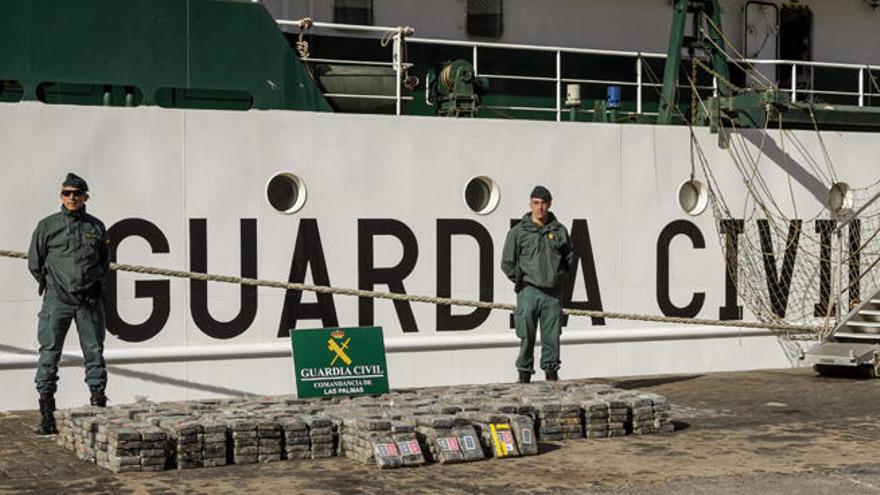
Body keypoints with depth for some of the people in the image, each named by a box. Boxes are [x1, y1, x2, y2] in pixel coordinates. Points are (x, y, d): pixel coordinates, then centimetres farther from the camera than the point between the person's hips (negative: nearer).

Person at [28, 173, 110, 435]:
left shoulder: (96, 227, 9)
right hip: (57, 300, -2)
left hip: (90, 300, 2)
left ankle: (99, 408, 13)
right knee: (49, 354, -5)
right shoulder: (47, 226, 2)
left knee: (95, 353, 5)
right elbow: (34, 262, 9)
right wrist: (50, 285, 11)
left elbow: (104, 261, 21)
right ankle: (47, 417, -3)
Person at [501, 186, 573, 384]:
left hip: (553, 293, 2)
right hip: (529, 291, -2)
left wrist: (559, 276, 12)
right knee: (527, 335, -3)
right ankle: (524, 371, 5)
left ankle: (551, 369, 13)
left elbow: (569, 257, 21)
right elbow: (507, 263, 7)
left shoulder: (559, 230, 10)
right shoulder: (518, 232, 2)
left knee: (552, 335, 3)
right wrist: (520, 280, 3)